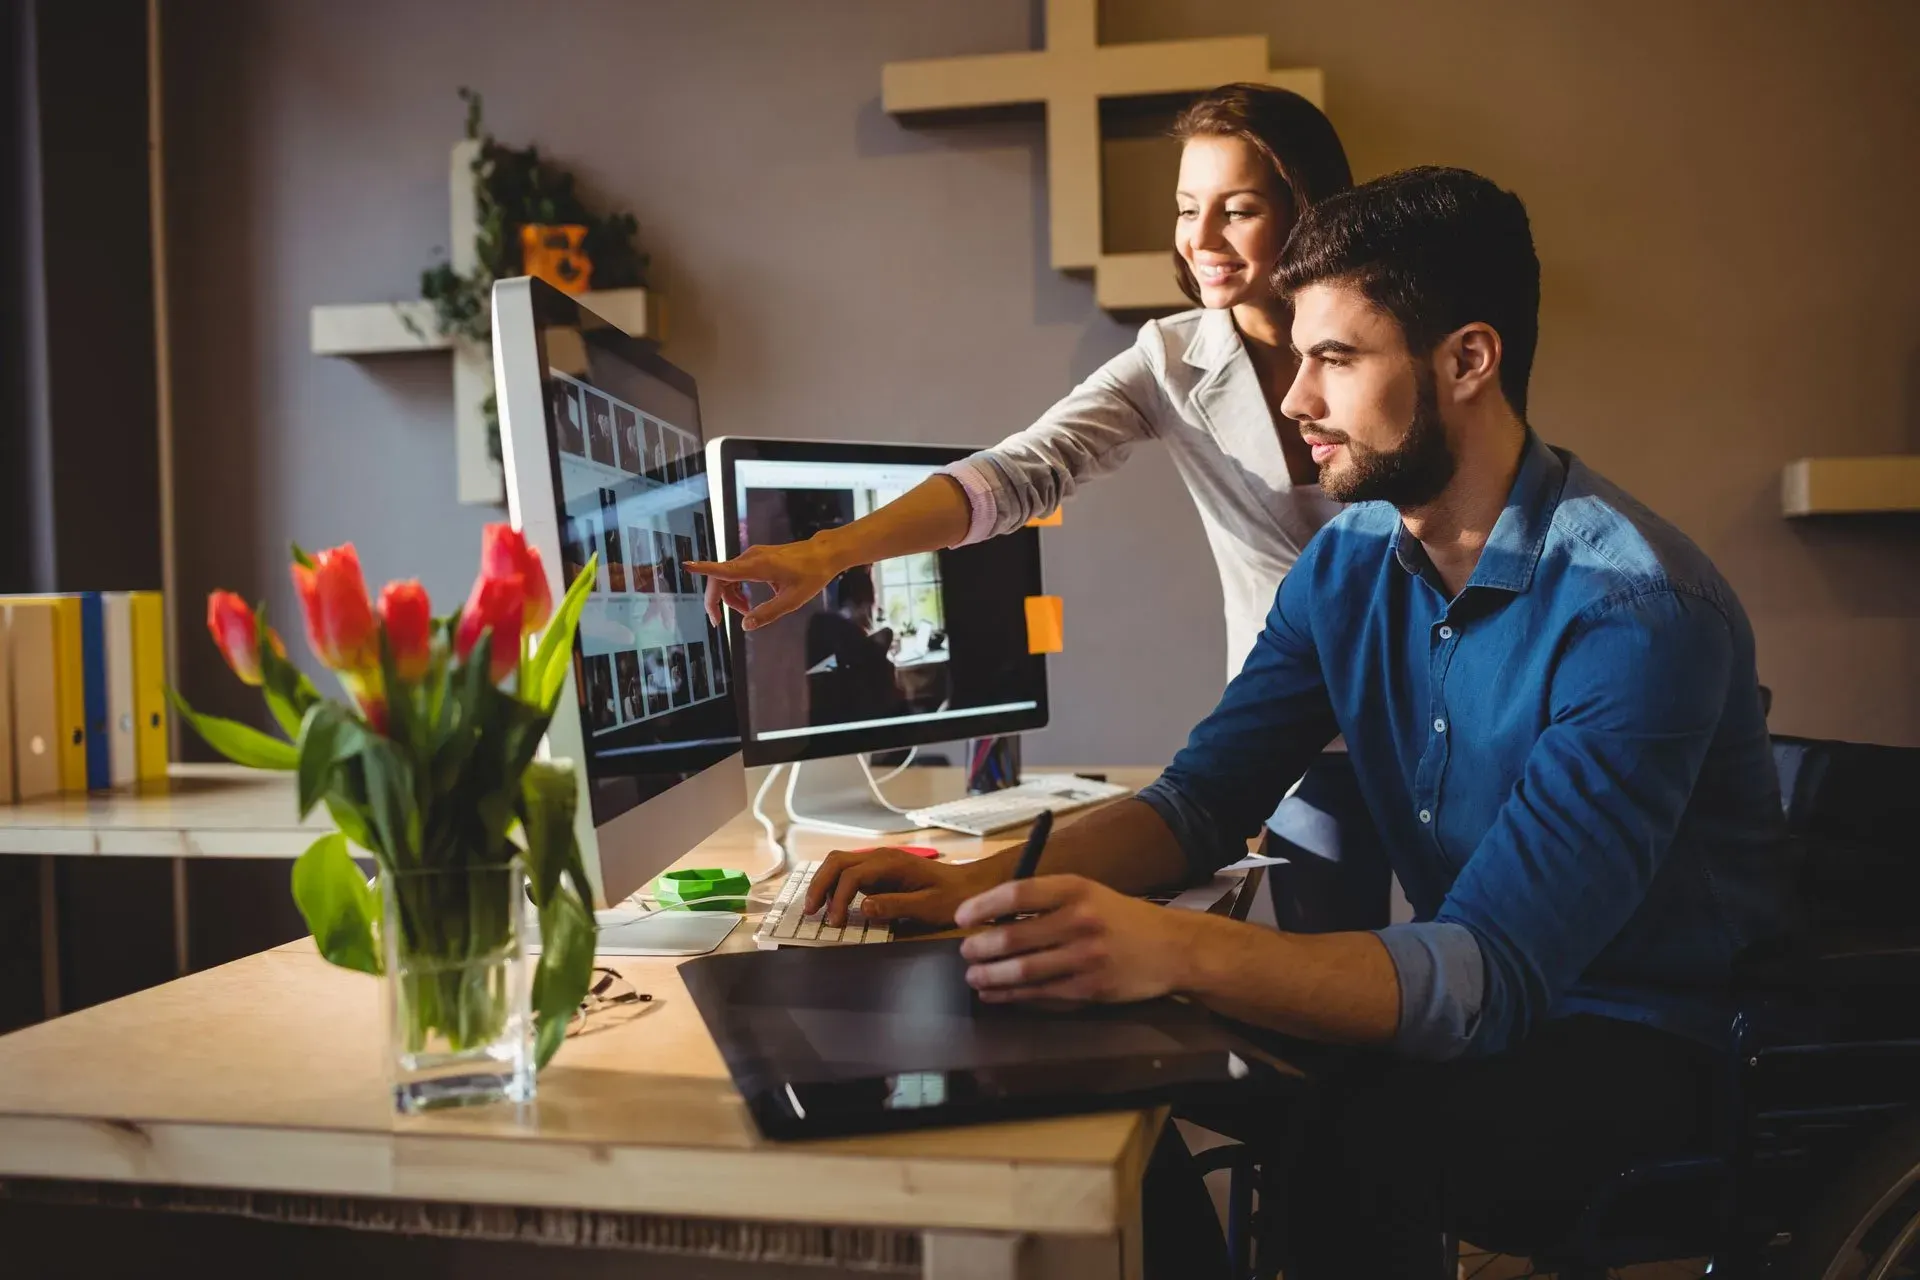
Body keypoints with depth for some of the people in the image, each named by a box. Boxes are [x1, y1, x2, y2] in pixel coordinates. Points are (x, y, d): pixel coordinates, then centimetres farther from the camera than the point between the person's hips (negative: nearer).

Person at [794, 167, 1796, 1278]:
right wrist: (981, 887, -17)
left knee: (1365, 1141, -34)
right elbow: (1204, 800, 1)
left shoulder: (1634, 608, -25)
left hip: (1655, 1042, -6)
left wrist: (1174, 951, -47)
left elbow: (1497, 969, -32)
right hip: (1475, 1004, 6)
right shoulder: (1346, 564, -1)